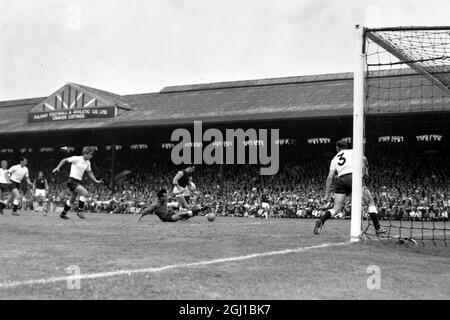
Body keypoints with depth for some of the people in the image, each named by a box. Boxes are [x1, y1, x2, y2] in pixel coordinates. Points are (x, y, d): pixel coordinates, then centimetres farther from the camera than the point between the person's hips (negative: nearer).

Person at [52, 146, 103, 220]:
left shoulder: (88, 163, 10)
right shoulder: (76, 159, -12)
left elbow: (89, 173, 22)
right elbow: (64, 160, -5)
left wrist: (96, 181, 13)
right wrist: (57, 168, -13)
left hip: (78, 182, 8)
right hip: (72, 181, -8)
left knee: (72, 200, 17)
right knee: (86, 194, -22)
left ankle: (63, 214, 32)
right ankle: (79, 210, -11)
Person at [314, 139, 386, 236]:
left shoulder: (335, 159, 26)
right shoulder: (352, 152, 19)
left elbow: (330, 177, 18)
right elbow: (363, 158, -3)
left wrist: (327, 195, 18)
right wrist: (366, 168, 16)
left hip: (340, 180, 3)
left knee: (336, 208, 4)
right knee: (371, 202, 9)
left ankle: (321, 221, -20)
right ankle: (377, 228, 3)